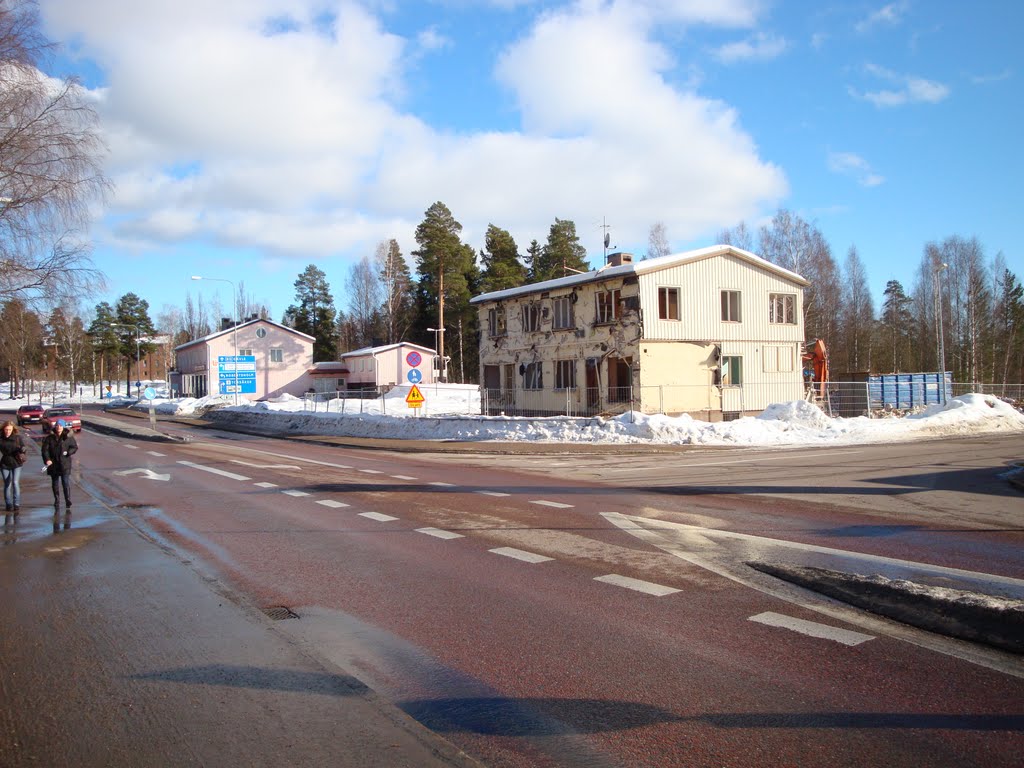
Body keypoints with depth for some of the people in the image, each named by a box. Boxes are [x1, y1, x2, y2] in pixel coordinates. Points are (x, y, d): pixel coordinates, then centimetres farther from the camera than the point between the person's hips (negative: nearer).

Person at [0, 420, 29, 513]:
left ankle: (17, 504, -8)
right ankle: (9, 504, 21)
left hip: (16, 464, -2)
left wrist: (23, 449, -22)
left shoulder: (18, 437, -7)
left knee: (15, 482, -12)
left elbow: (23, 448, 0)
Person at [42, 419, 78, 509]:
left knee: (66, 483, -7)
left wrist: (68, 452, -16)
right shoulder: (49, 437, 3)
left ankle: (68, 501, -3)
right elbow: (45, 449, -2)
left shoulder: (68, 437, 0)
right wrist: (47, 459, -16)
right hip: (53, 464, 2)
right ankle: (56, 501, 23)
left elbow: (75, 447, 3)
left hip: (65, 464, -2)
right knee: (55, 484, 11)